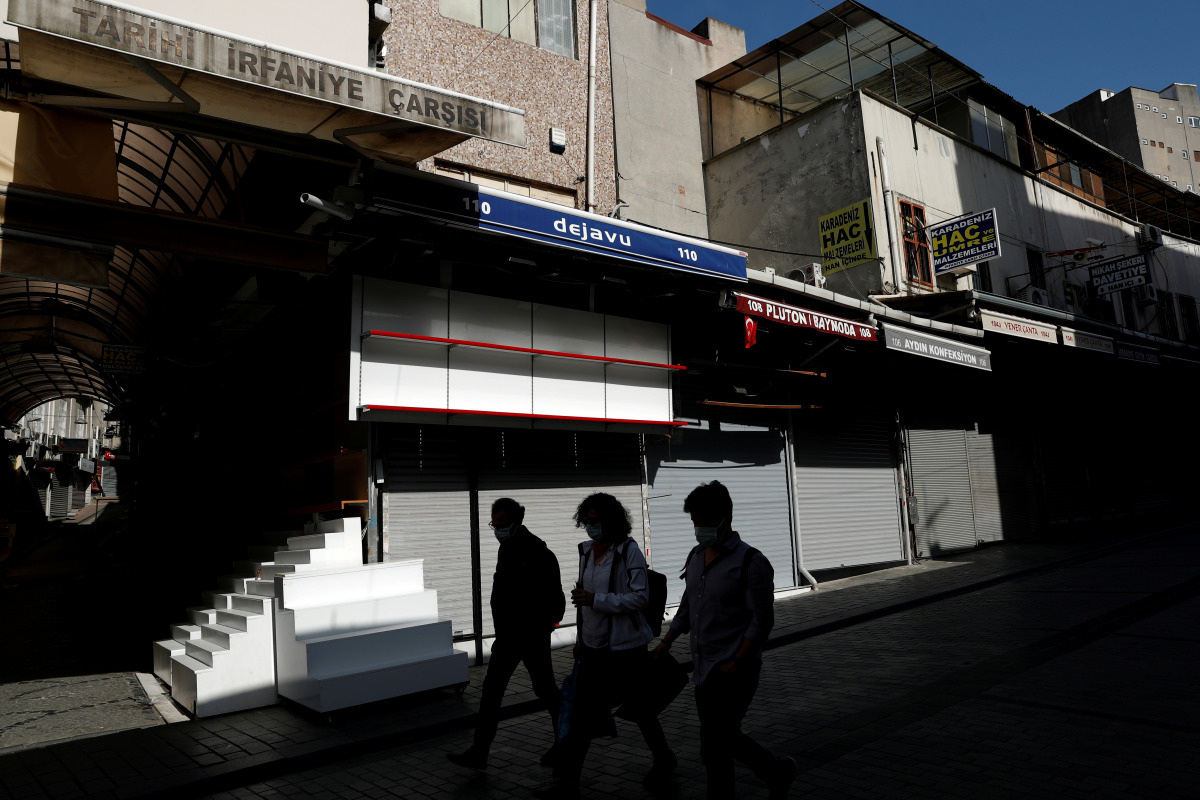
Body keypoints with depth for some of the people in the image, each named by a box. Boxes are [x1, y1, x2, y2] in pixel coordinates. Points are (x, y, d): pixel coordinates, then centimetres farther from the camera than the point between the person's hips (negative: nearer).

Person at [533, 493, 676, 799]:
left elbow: (640, 597, -19)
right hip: (593, 645, 6)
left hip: (625, 647, -6)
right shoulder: (586, 550, 6)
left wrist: (595, 600, -24)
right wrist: (581, 636, 18)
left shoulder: (629, 551, -15)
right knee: (583, 713, 5)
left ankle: (664, 759, 36)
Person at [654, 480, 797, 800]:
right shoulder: (696, 557, 8)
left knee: (714, 748, -2)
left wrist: (736, 663, -18)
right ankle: (778, 772, 40)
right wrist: (665, 644, 12)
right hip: (704, 668, 8)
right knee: (725, 737, 18)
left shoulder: (751, 563, -14)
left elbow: (762, 621, -14)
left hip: (733, 671, -8)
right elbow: (687, 606, 18)